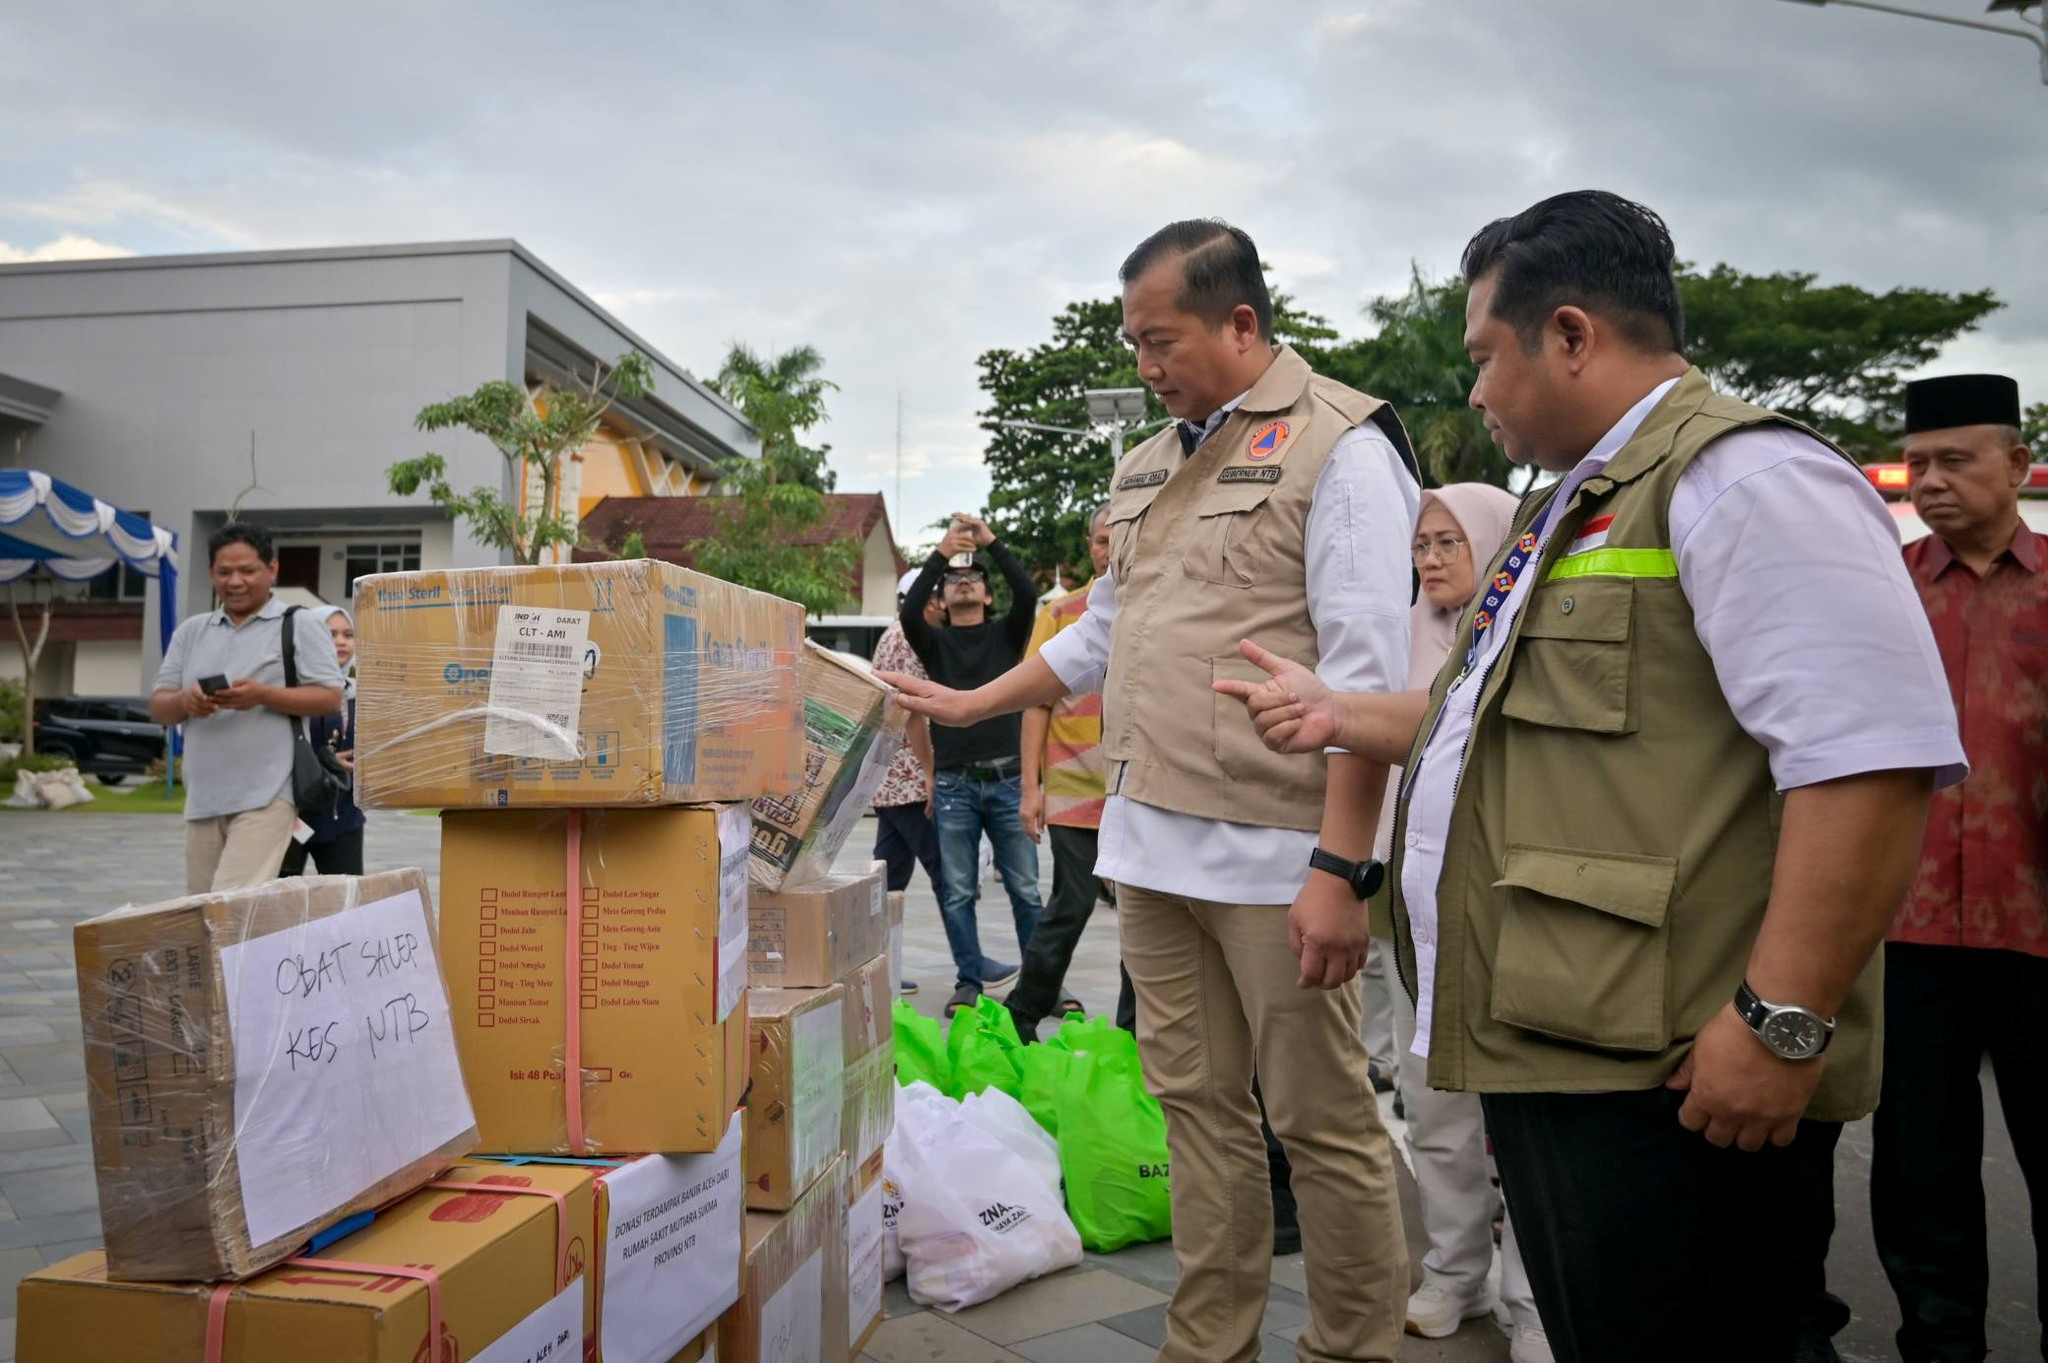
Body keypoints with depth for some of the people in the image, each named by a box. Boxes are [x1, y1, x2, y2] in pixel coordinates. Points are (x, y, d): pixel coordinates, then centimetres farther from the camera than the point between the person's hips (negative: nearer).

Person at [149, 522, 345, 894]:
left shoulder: (299, 626, 2)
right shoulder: (190, 631, 17)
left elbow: (330, 697, -5)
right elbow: (158, 706, 16)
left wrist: (263, 695, -18)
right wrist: (184, 702, -8)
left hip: (266, 795, -6)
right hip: (203, 797, 6)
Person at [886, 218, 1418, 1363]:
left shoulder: (1339, 445, -7)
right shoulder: (1148, 468, 17)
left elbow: (1368, 681, -14)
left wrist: (1340, 870, -19)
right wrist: (973, 705, 27)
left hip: (1275, 856, -7)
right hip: (1152, 844, 7)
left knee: (1323, 1120, 2)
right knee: (1198, 1105, 14)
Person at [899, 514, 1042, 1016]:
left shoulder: (1006, 634, 9)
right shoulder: (935, 643, 9)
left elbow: (1028, 593, -10)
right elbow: (908, 612, -12)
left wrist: (992, 542, -11)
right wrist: (941, 552, -15)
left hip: (1007, 780, 0)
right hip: (954, 785, 1)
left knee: (1026, 890, 3)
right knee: (957, 893, 4)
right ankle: (970, 981, 14)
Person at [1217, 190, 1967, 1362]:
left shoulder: (1741, 478, -13)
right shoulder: (1576, 505, 20)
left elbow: (1872, 757, -24)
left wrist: (1783, 1021, -24)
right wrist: (1338, 715, 29)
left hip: (1666, 1084, -10)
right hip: (1539, 1051, 10)